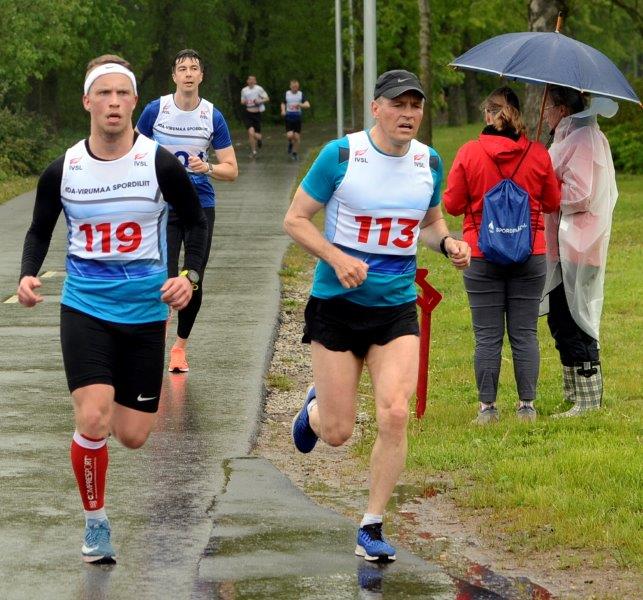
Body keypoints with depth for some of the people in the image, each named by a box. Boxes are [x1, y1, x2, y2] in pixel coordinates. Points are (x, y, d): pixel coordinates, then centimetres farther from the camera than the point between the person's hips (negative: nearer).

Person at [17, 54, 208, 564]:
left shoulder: (161, 164, -7)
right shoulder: (62, 171, -3)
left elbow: (196, 222, 5)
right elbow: (40, 231, 11)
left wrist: (188, 277, -11)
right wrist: (28, 275, -9)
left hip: (145, 311, 0)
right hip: (85, 308, 0)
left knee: (132, 436, 4)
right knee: (92, 421, -18)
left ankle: (120, 400, 43)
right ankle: (95, 524, 3)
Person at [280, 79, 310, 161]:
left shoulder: (301, 94, -2)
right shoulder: (287, 94, 3)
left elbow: (307, 105, -10)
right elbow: (283, 103, 18)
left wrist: (300, 105, -29)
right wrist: (283, 110, -2)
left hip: (297, 118, 0)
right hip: (289, 117, 0)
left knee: (297, 137, 1)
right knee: (289, 135, -16)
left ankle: (295, 153, 17)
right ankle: (290, 143, 18)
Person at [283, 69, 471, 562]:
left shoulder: (430, 162, 3)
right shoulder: (341, 155, -10)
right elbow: (295, 219, -5)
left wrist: (448, 242, -3)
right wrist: (338, 257, -20)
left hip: (398, 307, 3)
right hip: (337, 304, -3)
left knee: (394, 415, -15)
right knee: (337, 433, 1)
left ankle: (372, 526, 1)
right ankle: (315, 407, 40)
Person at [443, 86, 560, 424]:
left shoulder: (469, 153, -8)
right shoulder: (538, 154, -3)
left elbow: (452, 204, -3)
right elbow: (552, 203, 7)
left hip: (482, 257, -1)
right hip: (530, 256, 1)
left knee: (487, 336, 4)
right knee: (525, 334, 7)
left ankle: (487, 407, 6)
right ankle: (527, 406, 10)